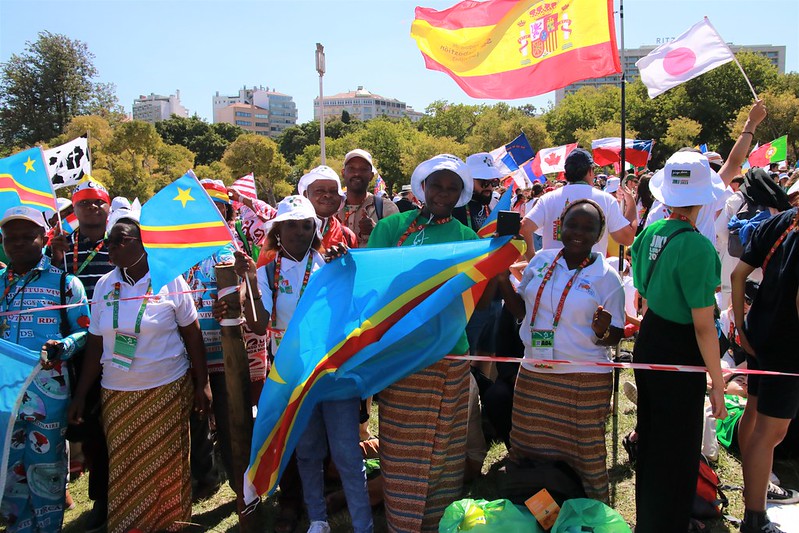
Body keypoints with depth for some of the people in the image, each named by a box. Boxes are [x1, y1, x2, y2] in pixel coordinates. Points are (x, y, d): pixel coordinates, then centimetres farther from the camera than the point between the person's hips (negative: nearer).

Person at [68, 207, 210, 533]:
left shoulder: (170, 281, -6)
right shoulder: (104, 285, 4)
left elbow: (193, 335, -3)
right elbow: (96, 343, 7)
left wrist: (202, 385, -4)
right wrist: (80, 394, 6)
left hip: (168, 389, -3)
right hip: (117, 393, 3)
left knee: (166, 466, 7)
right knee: (124, 469, 8)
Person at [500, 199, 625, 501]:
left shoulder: (607, 278, -5)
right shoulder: (541, 260, 5)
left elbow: (615, 337, -2)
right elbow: (520, 310, 11)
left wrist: (603, 332, -24)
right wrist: (503, 278, -3)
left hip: (584, 382, -4)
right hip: (533, 374, 4)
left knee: (586, 458, 5)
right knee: (525, 453, 14)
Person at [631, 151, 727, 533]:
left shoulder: (650, 232, -1)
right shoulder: (697, 247, -22)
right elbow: (703, 326, -21)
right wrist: (718, 383, -13)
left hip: (648, 341, 8)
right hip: (679, 355, -8)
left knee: (651, 441, 23)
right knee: (677, 453, 8)